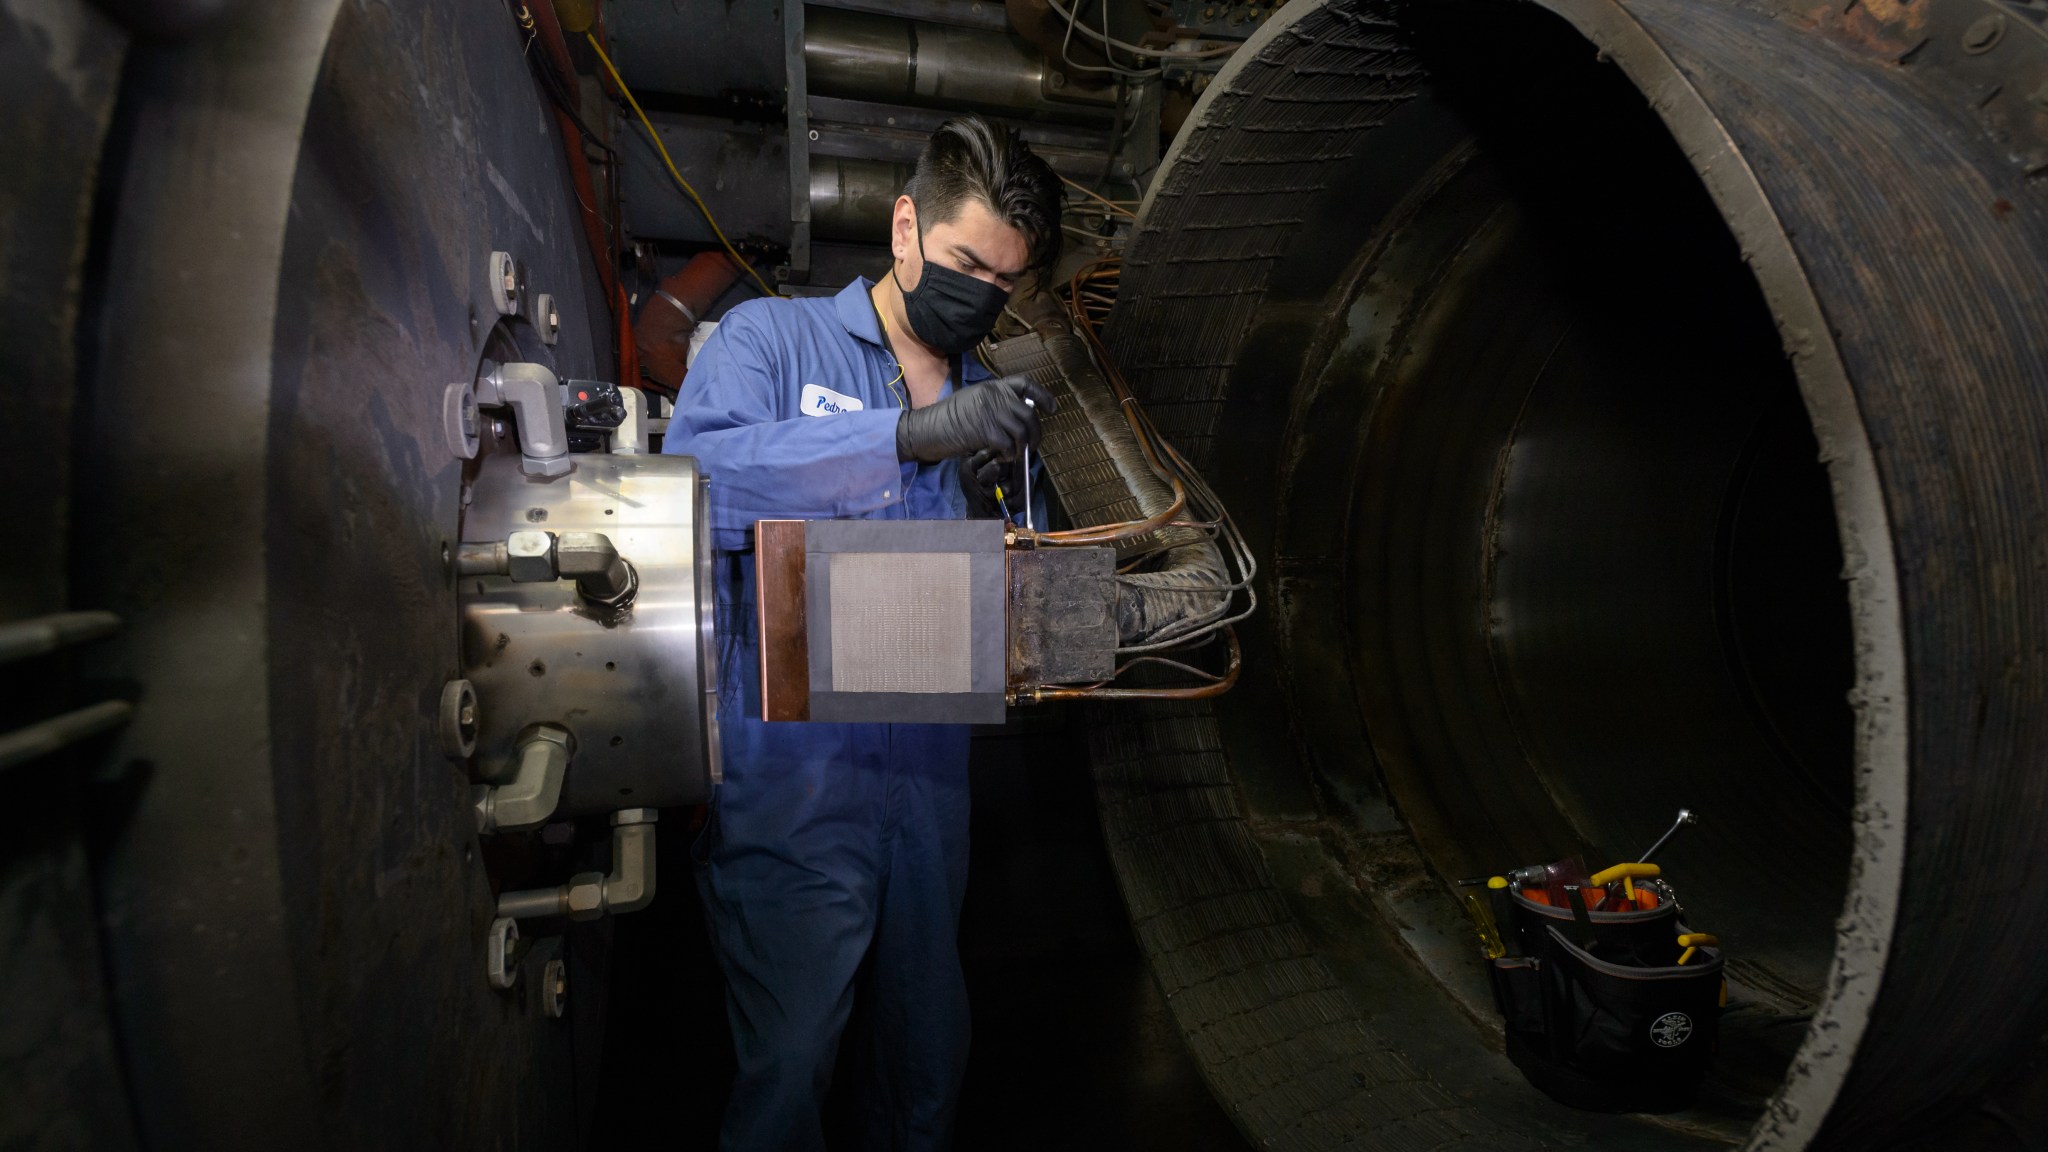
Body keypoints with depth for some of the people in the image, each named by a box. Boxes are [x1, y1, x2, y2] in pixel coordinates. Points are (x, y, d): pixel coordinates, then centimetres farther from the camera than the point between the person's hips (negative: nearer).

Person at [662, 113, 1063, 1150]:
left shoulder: (985, 398, 15)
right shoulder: (772, 339, 0)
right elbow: (695, 477, -21)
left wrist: (993, 502, -8)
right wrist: (909, 434, -29)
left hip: (927, 781, 5)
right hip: (790, 782, -5)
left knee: (931, 1054, 16)